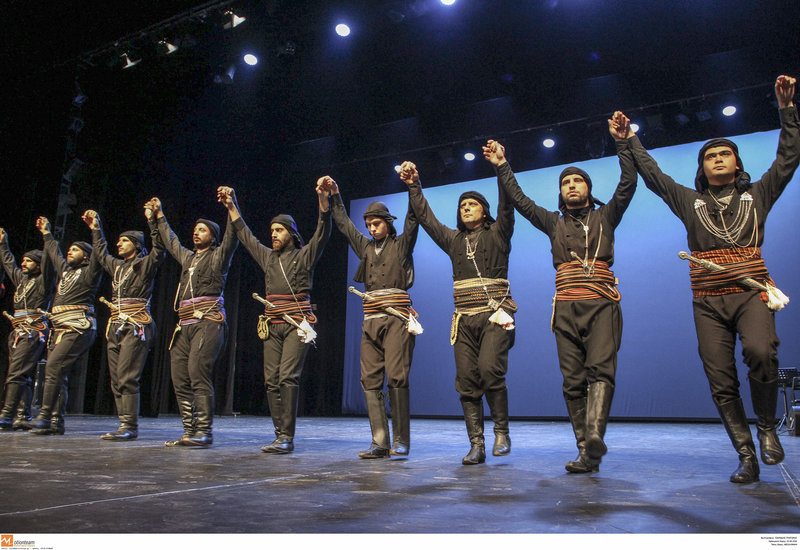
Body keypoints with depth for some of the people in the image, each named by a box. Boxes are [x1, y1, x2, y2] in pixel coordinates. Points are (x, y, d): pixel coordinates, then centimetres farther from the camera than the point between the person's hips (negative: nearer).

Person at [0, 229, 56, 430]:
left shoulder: (43, 281, 0)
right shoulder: (21, 279, 21)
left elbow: (48, 263, -15)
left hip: (33, 332, -8)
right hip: (17, 332, 8)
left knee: (16, 373, -15)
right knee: (21, 376, 6)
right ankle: (22, 416, 8)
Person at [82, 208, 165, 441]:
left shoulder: (146, 264, 0)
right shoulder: (116, 266, 21)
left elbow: (160, 249, -17)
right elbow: (101, 253, 39)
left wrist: (153, 221, -22)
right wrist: (96, 228, 41)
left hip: (136, 327, -8)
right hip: (115, 328, 8)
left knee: (127, 377, -13)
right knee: (116, 379, 5)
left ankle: (130, 427, -11)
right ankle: (125, 425, 9)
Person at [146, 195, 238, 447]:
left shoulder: (219, 256, 8)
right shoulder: (187, 257, 27)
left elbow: (232, 236, -7)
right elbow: (170, 241, 42)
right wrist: (159, 215, 45)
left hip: (208, 322, -7)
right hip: (184, 325, 8)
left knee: (198, 372, -19)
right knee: (179, 377, 1)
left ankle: (204, 431, -17)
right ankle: (190, 431, 7)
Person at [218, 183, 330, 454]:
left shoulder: (304, 256, 5)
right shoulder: (268, 257, 20)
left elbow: (323, 233, -7)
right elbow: (244, 234, 29)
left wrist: (323, 200, -19)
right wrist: (231, 207, 28)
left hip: (297, 324, -6)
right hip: (272, 326, 6)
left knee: (288, 377, -15)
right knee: (271, 380, 1)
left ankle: (287, 437, -13)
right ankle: (280, 434, 5)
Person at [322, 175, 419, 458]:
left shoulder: (402, 244, 9)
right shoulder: (365, 247, 21)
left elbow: (413, 217, -2)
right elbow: (343, 223, 28)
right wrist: (334, 194, 25)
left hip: (396, 318, -5)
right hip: (371, 320, 5)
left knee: (396, 377, -12)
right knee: (370, 380, -2)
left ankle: (401, 440, -4)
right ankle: (380, 443, 0)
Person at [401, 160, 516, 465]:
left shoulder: (497, 234, 9)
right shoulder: (453, 240, 20)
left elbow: (506, 206, -5)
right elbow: (426, 217, 21)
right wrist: (413, 187, 14)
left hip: (494, 315, -4)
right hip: (464, 319, 4)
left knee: (489, 369, -22)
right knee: (466, 380, -2)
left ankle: (502, 431, -4)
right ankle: (476, 445, 2)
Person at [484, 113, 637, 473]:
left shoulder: (605, 217, 17)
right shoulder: (554, 223, 21)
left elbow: (628, 185, 5)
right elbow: (520, 201, 19)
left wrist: (623, 143, -3)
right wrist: (502, 167, 16)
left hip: (601, 305, -2)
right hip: (566, 309, 2)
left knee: (600, 369, -20)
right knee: (573, 380, -3)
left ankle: (594, 434, -34)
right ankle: (586, 452, 0)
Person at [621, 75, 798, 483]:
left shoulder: (756, 196, 17)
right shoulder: (690, 201, 18)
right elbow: (652, 174, 19)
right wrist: (630, 141, 19)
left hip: (751, 292, -1)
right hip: (708, 302, 2)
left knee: (760, 353, -28)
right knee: (721, 382, -3)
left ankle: (766, 426, -3)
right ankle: (747, 457, 6)